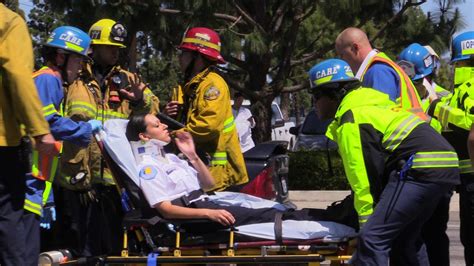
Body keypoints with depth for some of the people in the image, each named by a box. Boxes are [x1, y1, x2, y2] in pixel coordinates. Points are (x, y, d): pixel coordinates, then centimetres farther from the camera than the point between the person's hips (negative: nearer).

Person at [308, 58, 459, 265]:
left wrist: (366, 218, -3)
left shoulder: (351, 118, -4)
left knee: (372, 238, -16)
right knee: (405, 238, 24)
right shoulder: (373, 103, 28)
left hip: (419, 169, -11)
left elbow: (364, 175, -7)